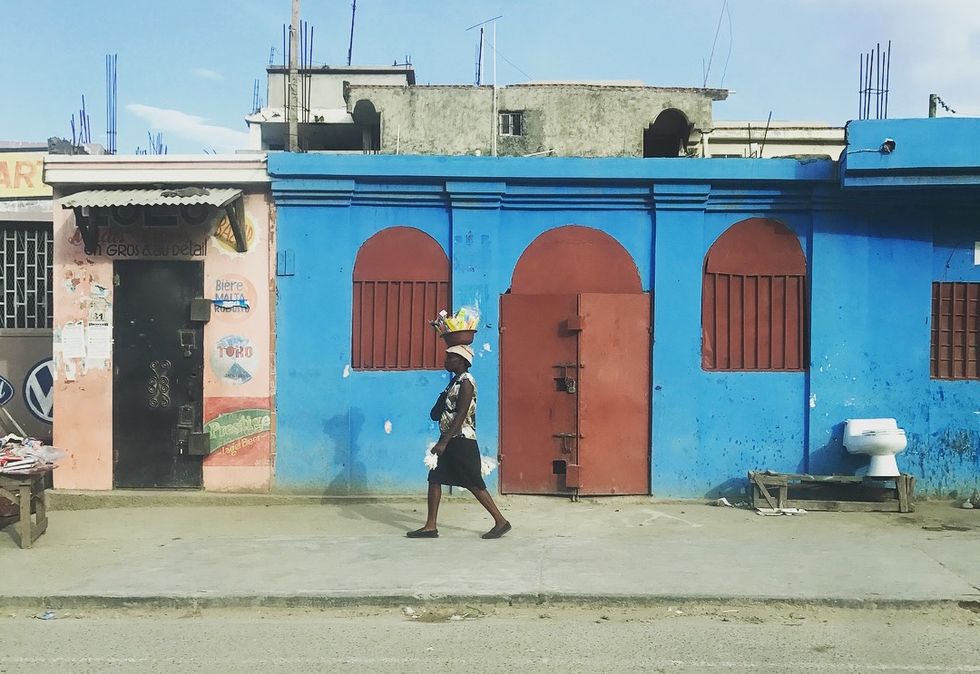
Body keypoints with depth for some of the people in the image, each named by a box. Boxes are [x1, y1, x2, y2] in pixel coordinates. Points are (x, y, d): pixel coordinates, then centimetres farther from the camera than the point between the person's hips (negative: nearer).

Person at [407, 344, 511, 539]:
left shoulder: (466, 382, -14)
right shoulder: (456, 380, 14)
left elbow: (461, 415, -21)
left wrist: (444, 442, -23)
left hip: (462, 441, -10)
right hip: (450, 440, 10)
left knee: (475, 484, -4)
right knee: (434, 479, 6)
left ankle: (501, 521, 6)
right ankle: (430, 527, 10)